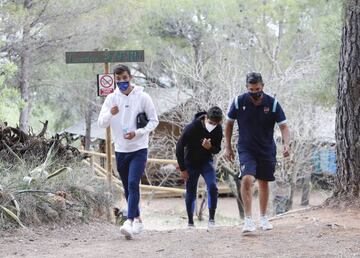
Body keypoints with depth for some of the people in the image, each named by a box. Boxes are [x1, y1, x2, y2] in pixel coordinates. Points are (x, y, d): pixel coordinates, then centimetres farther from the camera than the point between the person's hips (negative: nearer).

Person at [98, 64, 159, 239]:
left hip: (139, 149, -4)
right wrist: (110, 113, -25)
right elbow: (101, 123, -3)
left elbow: (154, 121, -1)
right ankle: (137, 219, 27)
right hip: (120, 150, 4)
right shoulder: (111, 98, 2)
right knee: (127, 188, 12)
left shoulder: (142, 97, -6)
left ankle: (130, 221, -26)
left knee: (133, 184, -19)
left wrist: (137, 133, -16)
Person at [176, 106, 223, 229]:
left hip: (206, 161, 2)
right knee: (190, 192, 0)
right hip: (191, 163, -2)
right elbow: (179, 147, -16)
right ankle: (190, 222, 12)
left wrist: (210, 147, -26)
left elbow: (217, 149, 0)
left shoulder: (218, 130, -12)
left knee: (212, 187, -17)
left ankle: (211, 219, -10)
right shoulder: (192, 128, -24)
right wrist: (182, 169, -14)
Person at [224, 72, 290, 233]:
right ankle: (248, 220, -20)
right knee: (247, 179, -22)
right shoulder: (239, 102, -9)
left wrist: (286, 144, -27)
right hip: (246, 149, -2)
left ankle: (263, 218, 30)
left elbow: (284, 126, -9)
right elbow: (229, 123, 5)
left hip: (267, 150, 2)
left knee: (264, 182, 12)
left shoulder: (272, 104, -10)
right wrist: (227, 146, 3)